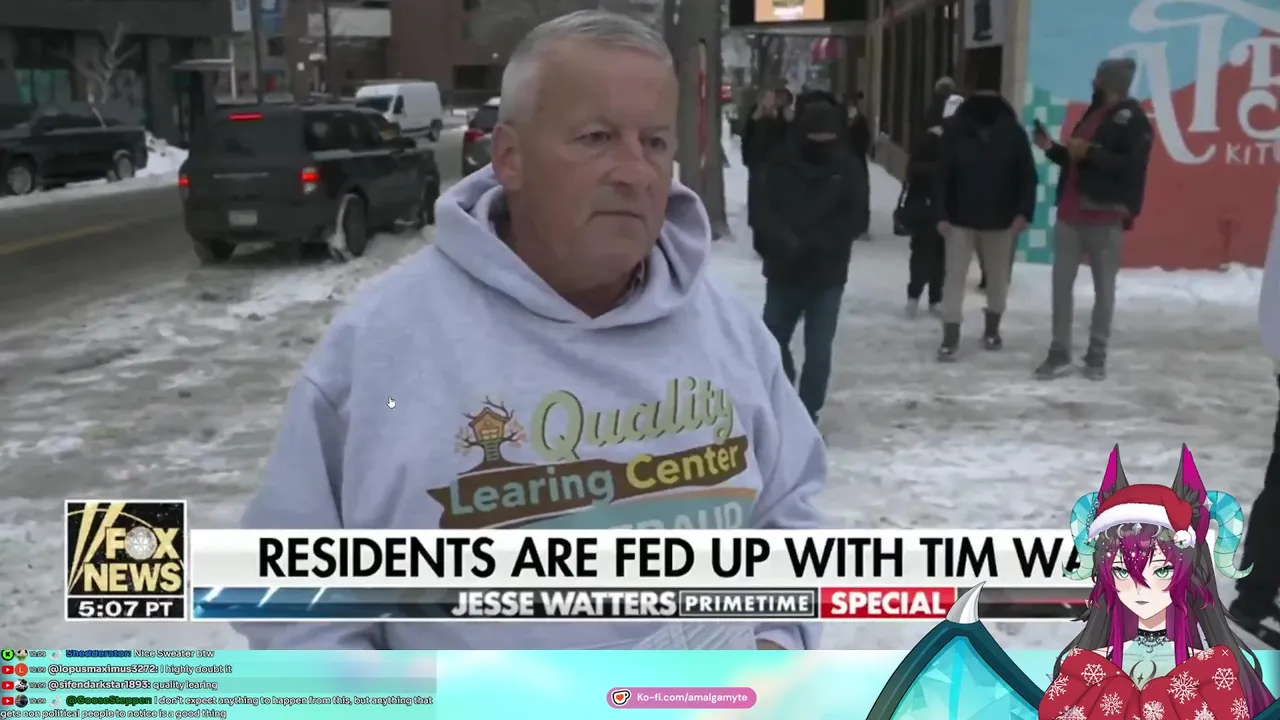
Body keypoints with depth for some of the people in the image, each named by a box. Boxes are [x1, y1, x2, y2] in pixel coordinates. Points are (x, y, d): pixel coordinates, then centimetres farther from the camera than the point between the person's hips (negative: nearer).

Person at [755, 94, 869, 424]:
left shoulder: (849, 168, -4)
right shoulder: (781, 164, -5)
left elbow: (858, 219, -8)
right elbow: (765, 212, -8)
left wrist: (820, 241, -23)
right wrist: (787, 241, -27)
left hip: (827, 275, -1)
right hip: (783, 271, 1)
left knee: (818, 352, 1)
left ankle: (807, 417, 16)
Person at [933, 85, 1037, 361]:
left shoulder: (1014, 134, -5)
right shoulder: (955, 131, -8)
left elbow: (1027, 176, -1)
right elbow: (941, 175, -6)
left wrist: (1023, 212, -10)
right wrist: (941, 214, -11)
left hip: (1000, 220, 2)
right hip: (960, 219, -1)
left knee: (998, 275, 13)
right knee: (955, 275, -2)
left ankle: (992, 328, 31)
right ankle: (950, 337, 1)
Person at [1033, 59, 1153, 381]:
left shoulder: (1133, 120, -5)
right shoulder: (1093, 114, 19)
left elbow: (1131, 167, -17)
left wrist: (1089, 152, -18)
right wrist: (1052, 148, 12)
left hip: (1105, 216, -7)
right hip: (1070, 213, 7)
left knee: (1104, 288, 2)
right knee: (1061, 283, 3)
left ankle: (1097, 355, 11)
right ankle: (1059, 353, 9)